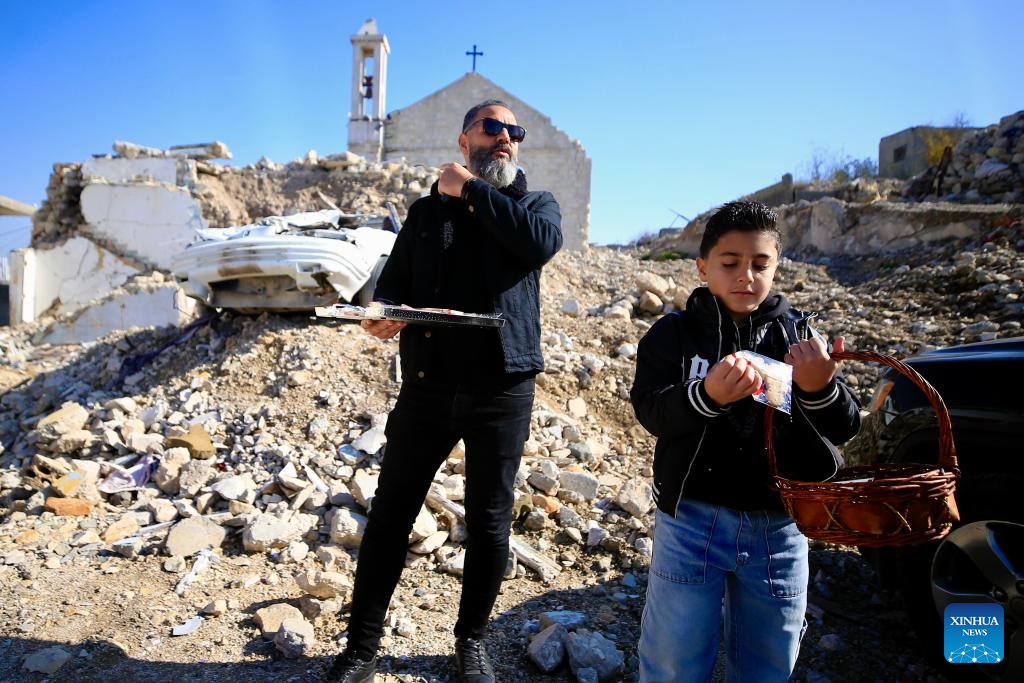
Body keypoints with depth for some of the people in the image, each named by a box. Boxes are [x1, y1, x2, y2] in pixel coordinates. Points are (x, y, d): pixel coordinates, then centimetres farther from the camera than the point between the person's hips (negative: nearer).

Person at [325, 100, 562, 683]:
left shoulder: (537, 204, 11)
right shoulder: (427, 210, 15)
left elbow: (540, 242, -14)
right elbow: (392, 283, 11)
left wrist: (471, 189, -7)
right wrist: (381, 312, -12)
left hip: (501, 390, -1)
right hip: (426, 387, 2)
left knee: (489, 523, 8)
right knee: (389, 516, 4)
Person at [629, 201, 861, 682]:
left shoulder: (800, 335, 4)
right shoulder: (674, 333, -1)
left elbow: (844, 428, -1)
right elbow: (651, 411, -14)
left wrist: (820, 388, -24)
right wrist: (707, 395, -35)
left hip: (779, 525, 3)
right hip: (692, 519, -2)